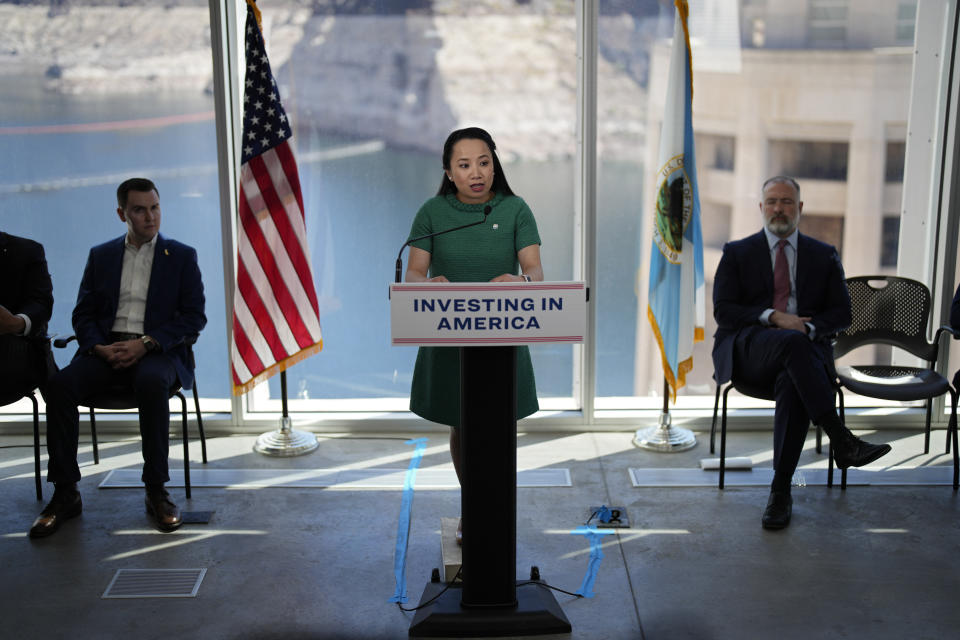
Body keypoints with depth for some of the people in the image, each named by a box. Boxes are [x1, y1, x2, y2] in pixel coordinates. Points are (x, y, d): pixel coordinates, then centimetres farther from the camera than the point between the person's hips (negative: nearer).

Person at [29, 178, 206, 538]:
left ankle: (156, 491, -26)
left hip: (156, 352, -3)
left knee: (151, 383, -37)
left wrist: (145, 343, -13)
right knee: (61, 384, -27)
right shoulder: (100, 256, 17)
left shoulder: (181, 256, 9)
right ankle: (65, 494, -18)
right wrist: (100, 347, -9)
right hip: (106, 350, 3)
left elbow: (194, 317, 1)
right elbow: (82, 315, 13)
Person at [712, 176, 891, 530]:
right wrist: (773, 317, -13)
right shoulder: (736, 253, 13)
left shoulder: (824, 255, 18)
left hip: (804, 348, 1)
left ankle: (781, 490, -30)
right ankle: (841, 441, -40)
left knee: (792, 382, -36)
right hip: (748, 351, -1)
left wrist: (809, 327, -10)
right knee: (792, 342, -37)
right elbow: (723, 311, 2)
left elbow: (842, 313, 12)